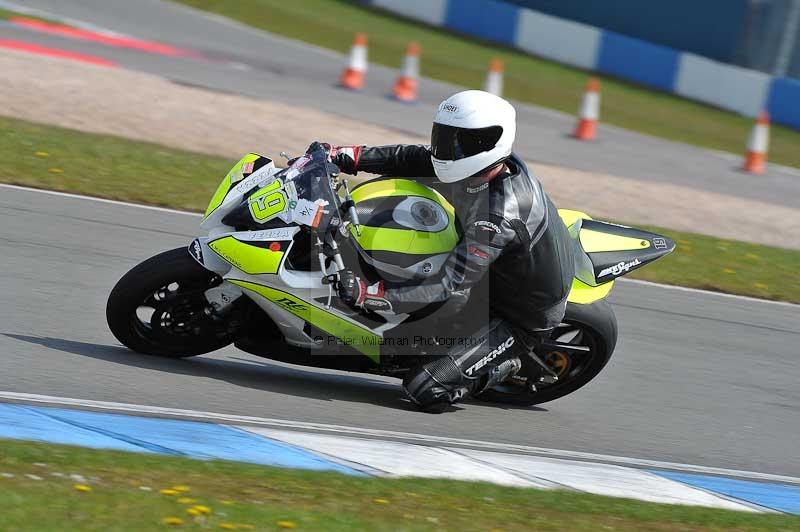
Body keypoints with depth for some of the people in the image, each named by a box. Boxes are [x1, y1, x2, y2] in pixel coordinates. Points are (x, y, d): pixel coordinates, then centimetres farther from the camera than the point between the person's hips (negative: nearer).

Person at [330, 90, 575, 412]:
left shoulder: (499, 215, -37)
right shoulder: (490, 164, -11)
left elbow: (452, 286, -38)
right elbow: (415, 160, 2)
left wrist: (369, 294, -44)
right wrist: (350, 157, -8)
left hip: (520, 321, -9)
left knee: (424, 390, -19)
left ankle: (501, 368, 7)